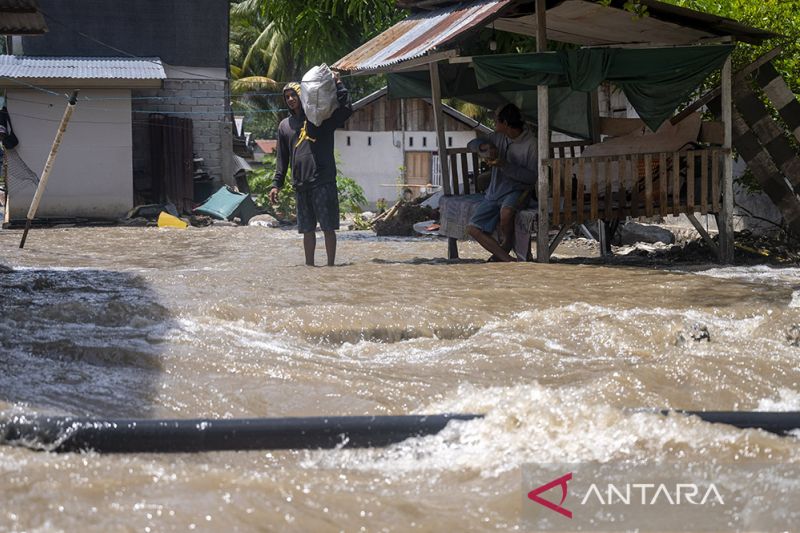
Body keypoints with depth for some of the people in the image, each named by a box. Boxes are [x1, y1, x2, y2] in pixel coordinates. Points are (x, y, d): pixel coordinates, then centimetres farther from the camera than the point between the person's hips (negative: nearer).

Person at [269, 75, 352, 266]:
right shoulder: (285, 125, 17)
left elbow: (346, 109, -12)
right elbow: (282, 158, 18)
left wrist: (338, 84, -9)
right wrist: (276, 184, 11)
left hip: (323, 181, -4)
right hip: (300, 185, 4)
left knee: (328, 227, -3)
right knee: (307, 229, 8)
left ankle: (331, 265, 1)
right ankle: (309, 265, 14)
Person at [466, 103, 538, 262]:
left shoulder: (530, 144, -13)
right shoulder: (499, 137, 5)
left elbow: (532, 177, -18)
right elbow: (472, 144, 15)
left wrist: (504, 165, -25)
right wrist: (484, 146, -9)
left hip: (516, 191, -6)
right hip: (494, 192, 6)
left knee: (506, 211, -40)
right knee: (473, 228, -12)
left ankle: (501, 253, -16)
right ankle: (508, 261, -19)